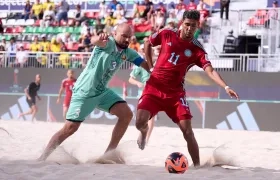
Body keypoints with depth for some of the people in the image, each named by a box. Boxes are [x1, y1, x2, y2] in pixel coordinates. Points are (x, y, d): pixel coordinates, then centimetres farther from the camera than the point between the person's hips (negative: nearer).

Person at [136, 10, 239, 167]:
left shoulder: (197, 49, -5)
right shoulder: (167, 35, -2)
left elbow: (210, 71, -15)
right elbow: (148, 43, 16)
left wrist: (226, 87, -31)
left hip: (175, 93, 0)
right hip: (154, 88, 0)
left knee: (187, 130, -10)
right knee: (140, 122, -17)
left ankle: (197, 166, -1)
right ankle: (144, 132, 22)